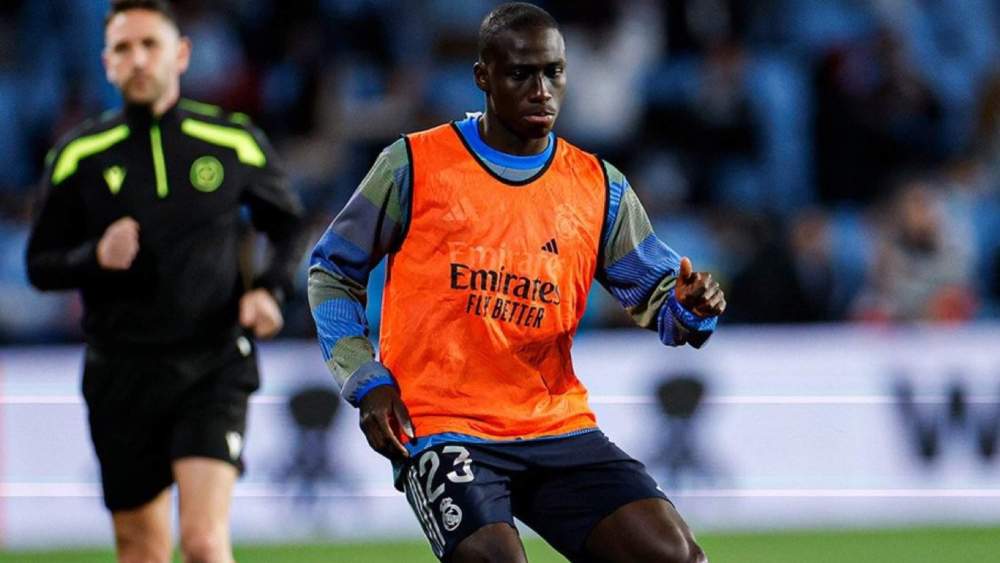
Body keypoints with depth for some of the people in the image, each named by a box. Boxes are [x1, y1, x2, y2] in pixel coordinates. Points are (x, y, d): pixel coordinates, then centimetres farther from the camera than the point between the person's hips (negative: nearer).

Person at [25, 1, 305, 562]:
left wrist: (270, 289, -4)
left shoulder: (234, 142, 1)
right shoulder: (80, 157, 1)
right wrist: (95, 258, -15)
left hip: (213, 368, -2)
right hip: (122, 378, 2)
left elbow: (290, 226, 15)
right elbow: (40, 264, 6)